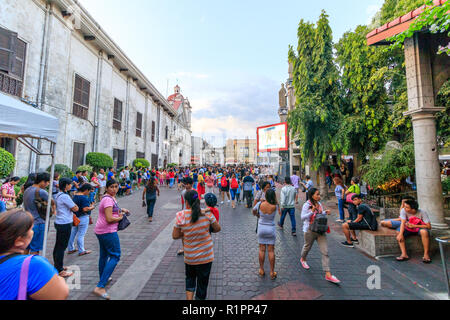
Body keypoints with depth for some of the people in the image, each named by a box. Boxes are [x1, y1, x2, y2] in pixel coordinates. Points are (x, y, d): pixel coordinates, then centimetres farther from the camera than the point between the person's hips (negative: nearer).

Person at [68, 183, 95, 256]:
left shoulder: (75, 195, 8)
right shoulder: (84, 198, -22)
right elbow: (85, 209, -28)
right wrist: (92, 207, -11)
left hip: (75, 217, 9)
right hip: (83, 218, -9)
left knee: (73, 233, 17)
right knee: (81, 235, 1)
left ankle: (71, 249, 30)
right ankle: (81, 251, 11)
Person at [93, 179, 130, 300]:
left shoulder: (111, 197, 12)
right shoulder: (108, 199, -19)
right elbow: (109, 219, -26)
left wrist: (121, 210, 16)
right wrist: (120, 217, -9)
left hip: (101, 231, 11)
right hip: (108, 231, -11)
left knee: (104, 255, 24)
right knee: (115, 256, -8)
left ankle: (103, 278, 43)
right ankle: (100, 287, -11)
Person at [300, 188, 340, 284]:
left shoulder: (319, 204, 4)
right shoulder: (306, 205, -17)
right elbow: (303, 218, -23)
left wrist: (326, 212, -2)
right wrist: (311, 212, -34)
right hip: (309, 230, -5)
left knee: (325, 251, 1)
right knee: (307, 247, 18)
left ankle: (328, 274, 7)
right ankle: (303, 259, 49)